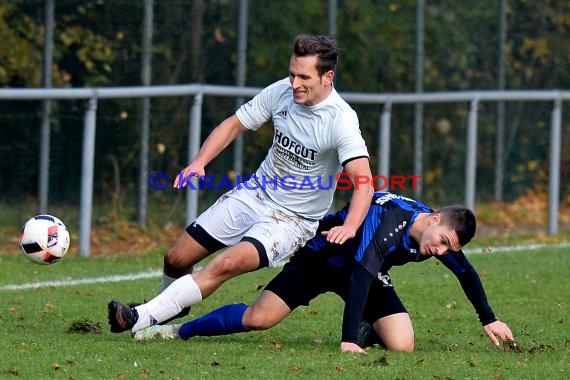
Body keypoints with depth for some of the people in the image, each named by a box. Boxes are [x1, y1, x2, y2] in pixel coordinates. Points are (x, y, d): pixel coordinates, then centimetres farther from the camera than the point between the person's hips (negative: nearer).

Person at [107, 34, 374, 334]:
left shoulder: (341, 120, -23)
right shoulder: (281, 92, -8)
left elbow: (363, 180, -33)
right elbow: (234, 125, 5)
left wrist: (349, 226, -50)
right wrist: (199, 162, -10)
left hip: (293, 219, -6)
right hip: (252, 195, 6)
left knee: (228, 264, -29)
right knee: (176, 259, 3)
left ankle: (140, 319, -25)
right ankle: (171, 309, 37)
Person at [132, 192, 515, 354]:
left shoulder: (440, 239, -16)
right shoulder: (389, 219, -37)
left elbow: (468, 274, 7)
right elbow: (360, 275, -45)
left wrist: (490, 320, 13)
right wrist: (348, 340, -51)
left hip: (368, 273, 5)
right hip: (322, 257, -5)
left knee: (402, 344, -17)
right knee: (257, 318, -13)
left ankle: (368, 332, 19)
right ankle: (179, 330, 7)